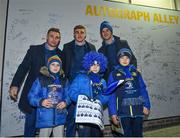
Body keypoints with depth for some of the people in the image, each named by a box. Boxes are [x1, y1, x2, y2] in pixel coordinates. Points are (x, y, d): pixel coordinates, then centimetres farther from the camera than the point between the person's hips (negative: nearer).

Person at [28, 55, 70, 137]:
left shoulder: (63, 81, 7)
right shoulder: (41, 79, -3)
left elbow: (67, 95, 9)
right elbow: (31, 96, -6)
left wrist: (65, 102, -11)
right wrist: (41, 102, -22)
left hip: (60, 118, 3)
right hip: (45, 118, -3)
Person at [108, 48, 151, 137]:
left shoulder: (136, 72, 7)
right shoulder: (114, 74, -1)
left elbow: (143, 90, 7)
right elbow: (111, 95, -4)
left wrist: (146, 105, -3)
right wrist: (113, 113, -8)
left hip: (138, 110, 3)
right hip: (124, 111, -2)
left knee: (138, 134, 15)